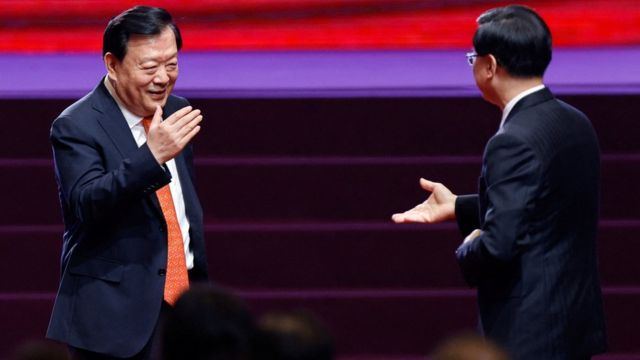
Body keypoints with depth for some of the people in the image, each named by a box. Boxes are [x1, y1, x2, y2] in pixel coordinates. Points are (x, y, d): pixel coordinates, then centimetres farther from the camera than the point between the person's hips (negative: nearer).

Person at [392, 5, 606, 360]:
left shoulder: (514, 142, -20)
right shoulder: (576, 124, 8)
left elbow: (498, 244, -25)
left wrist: (467, 250, -4)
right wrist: (458, 207, 20)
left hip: (530, 331, -9)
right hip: (576, 321, 9)